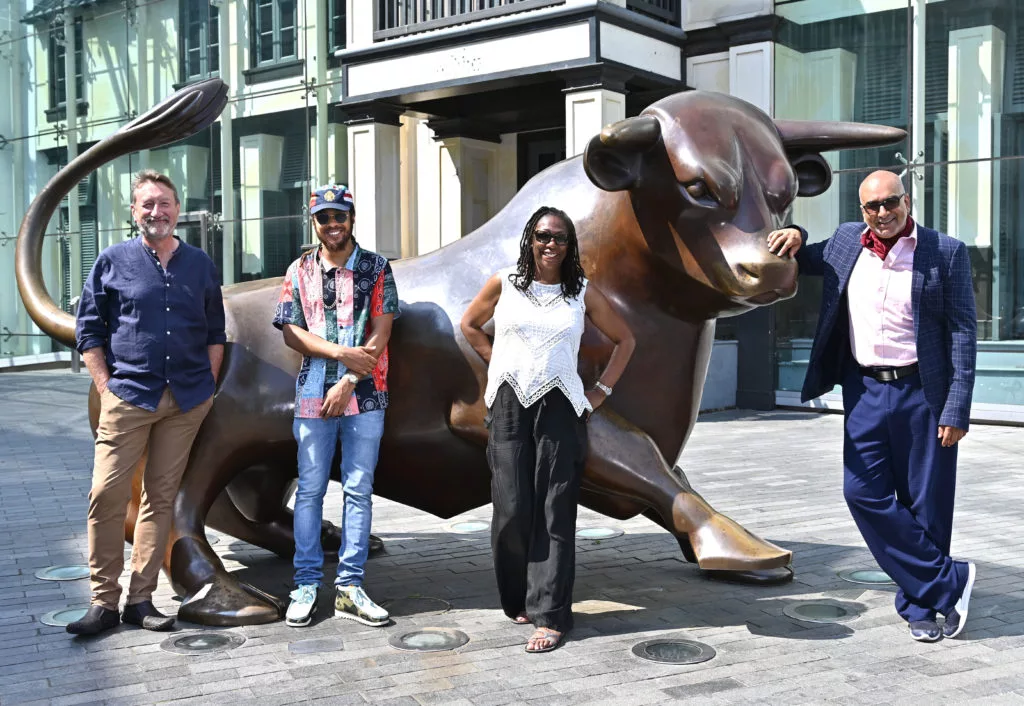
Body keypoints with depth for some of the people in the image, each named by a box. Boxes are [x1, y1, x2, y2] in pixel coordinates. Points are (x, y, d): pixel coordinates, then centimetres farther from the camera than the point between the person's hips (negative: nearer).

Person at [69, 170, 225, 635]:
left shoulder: (200, 265, 11)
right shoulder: (113, 261, 4)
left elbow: (215, 332, 16)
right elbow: (88, 331, 5)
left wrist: (208, 385, 6)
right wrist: (105, 388, -4)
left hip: (187, 400, 2)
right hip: (128, 396, -2)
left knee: (161, 497, 6)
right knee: (107, 496, -8)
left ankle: (141, 599, 13)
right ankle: (103, 601, 2)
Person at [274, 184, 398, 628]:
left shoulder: (376, 268, 4)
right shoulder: (299, 271, 9)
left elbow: (380, 333, -4)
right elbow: (291, 333, 1)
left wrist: (348, 382, -12)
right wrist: (342, 352, -13)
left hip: (364, 393, -1)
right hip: (313, 394, 1)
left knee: (359, 490, 2)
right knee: (310, 489, 3)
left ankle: (349, 588, 9)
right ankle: (306, 586, 11)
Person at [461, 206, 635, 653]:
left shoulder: (584, 293, 6)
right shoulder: (504, 284, 6)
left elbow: (624, 339, 16)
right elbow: (470, 325, 20)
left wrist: (602, 390, 9)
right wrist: (500, 365, 10)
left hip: (560, 408, 0)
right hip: (509, 405, 0)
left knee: (554, 513, -4)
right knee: (512, 509, -3)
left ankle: (549, 615, -1)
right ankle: (517, 599, 18)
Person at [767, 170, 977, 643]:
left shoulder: (946, 253, -4)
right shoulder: (846, 241, 8)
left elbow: (963, 334, -5)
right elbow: (802, 262, 28)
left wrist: (957, 409, -11)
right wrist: (795, 237, 3)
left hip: (922, 392, -4)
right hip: (864, 391, 4)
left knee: (925, 504, 4)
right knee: (864, 493, -3)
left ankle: (918, 603, 21)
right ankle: (947, 581, 9)